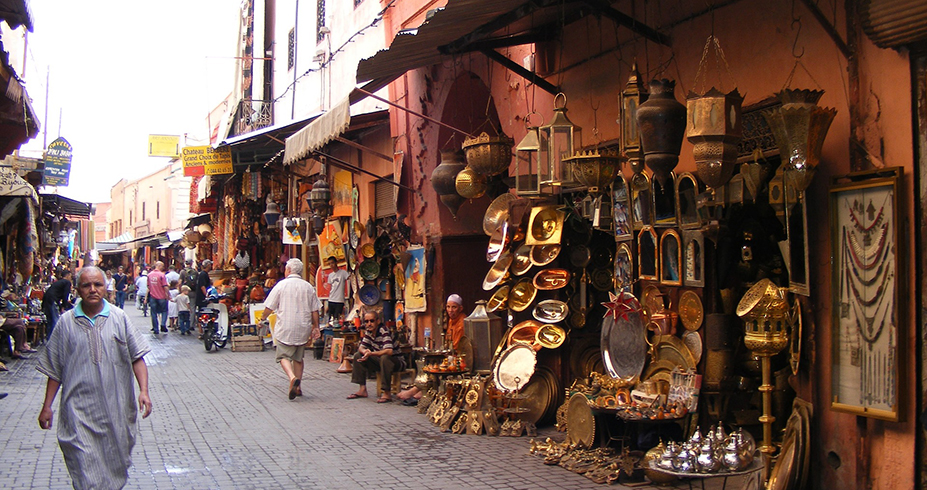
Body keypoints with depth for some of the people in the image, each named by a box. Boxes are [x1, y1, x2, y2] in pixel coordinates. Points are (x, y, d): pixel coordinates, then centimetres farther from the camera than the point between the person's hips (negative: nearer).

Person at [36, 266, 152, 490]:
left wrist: (143, 391, -11)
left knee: (116, 462, 13)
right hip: (79, 410, -1)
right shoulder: (66, 322, 3)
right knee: (85, 466, -8)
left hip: (116, 408, 1)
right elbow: (54, 369, 7)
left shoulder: (119, 318, 3)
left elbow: (137, 357, 1)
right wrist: (47, 406, 5)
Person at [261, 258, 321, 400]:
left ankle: (292, 378, -27)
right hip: (303, 329, 4)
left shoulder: (281, 285, -3)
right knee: (298, 357, 14)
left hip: (285, 327, -4)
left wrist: (262, 318, 17)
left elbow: (269, 307, 0)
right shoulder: (308, 287, 7)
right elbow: (315, 310, 7)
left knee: (284, 356, -1)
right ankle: (297, 387, 14)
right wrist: (316, 327, 16)